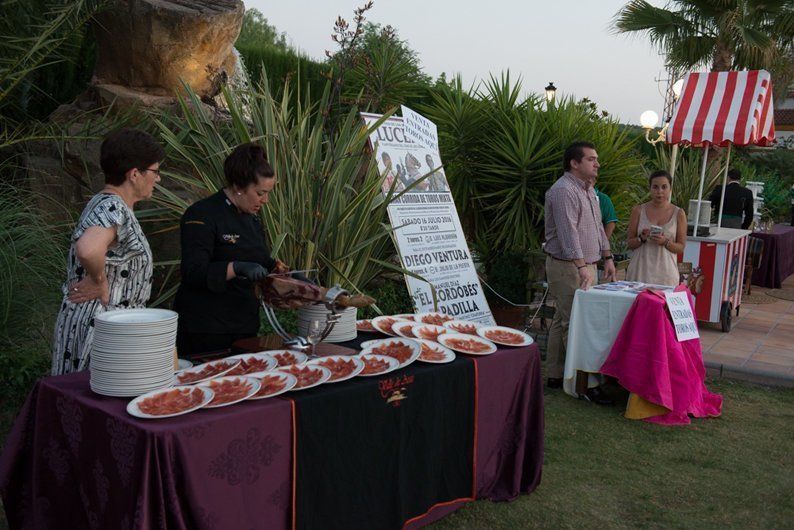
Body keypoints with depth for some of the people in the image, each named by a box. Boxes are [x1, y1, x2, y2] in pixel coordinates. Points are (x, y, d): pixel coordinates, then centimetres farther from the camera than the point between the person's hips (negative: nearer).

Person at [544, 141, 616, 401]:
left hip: (585, 265, 10)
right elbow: (569, 232, -25)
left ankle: (555, 375, 19)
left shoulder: (588, 189, 17)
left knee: (562, 320, 13)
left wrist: (607, 257, 19)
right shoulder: (564, 191, -16)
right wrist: (582, 266, -31)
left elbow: (597, 226, 24)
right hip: (568, 266, -10)